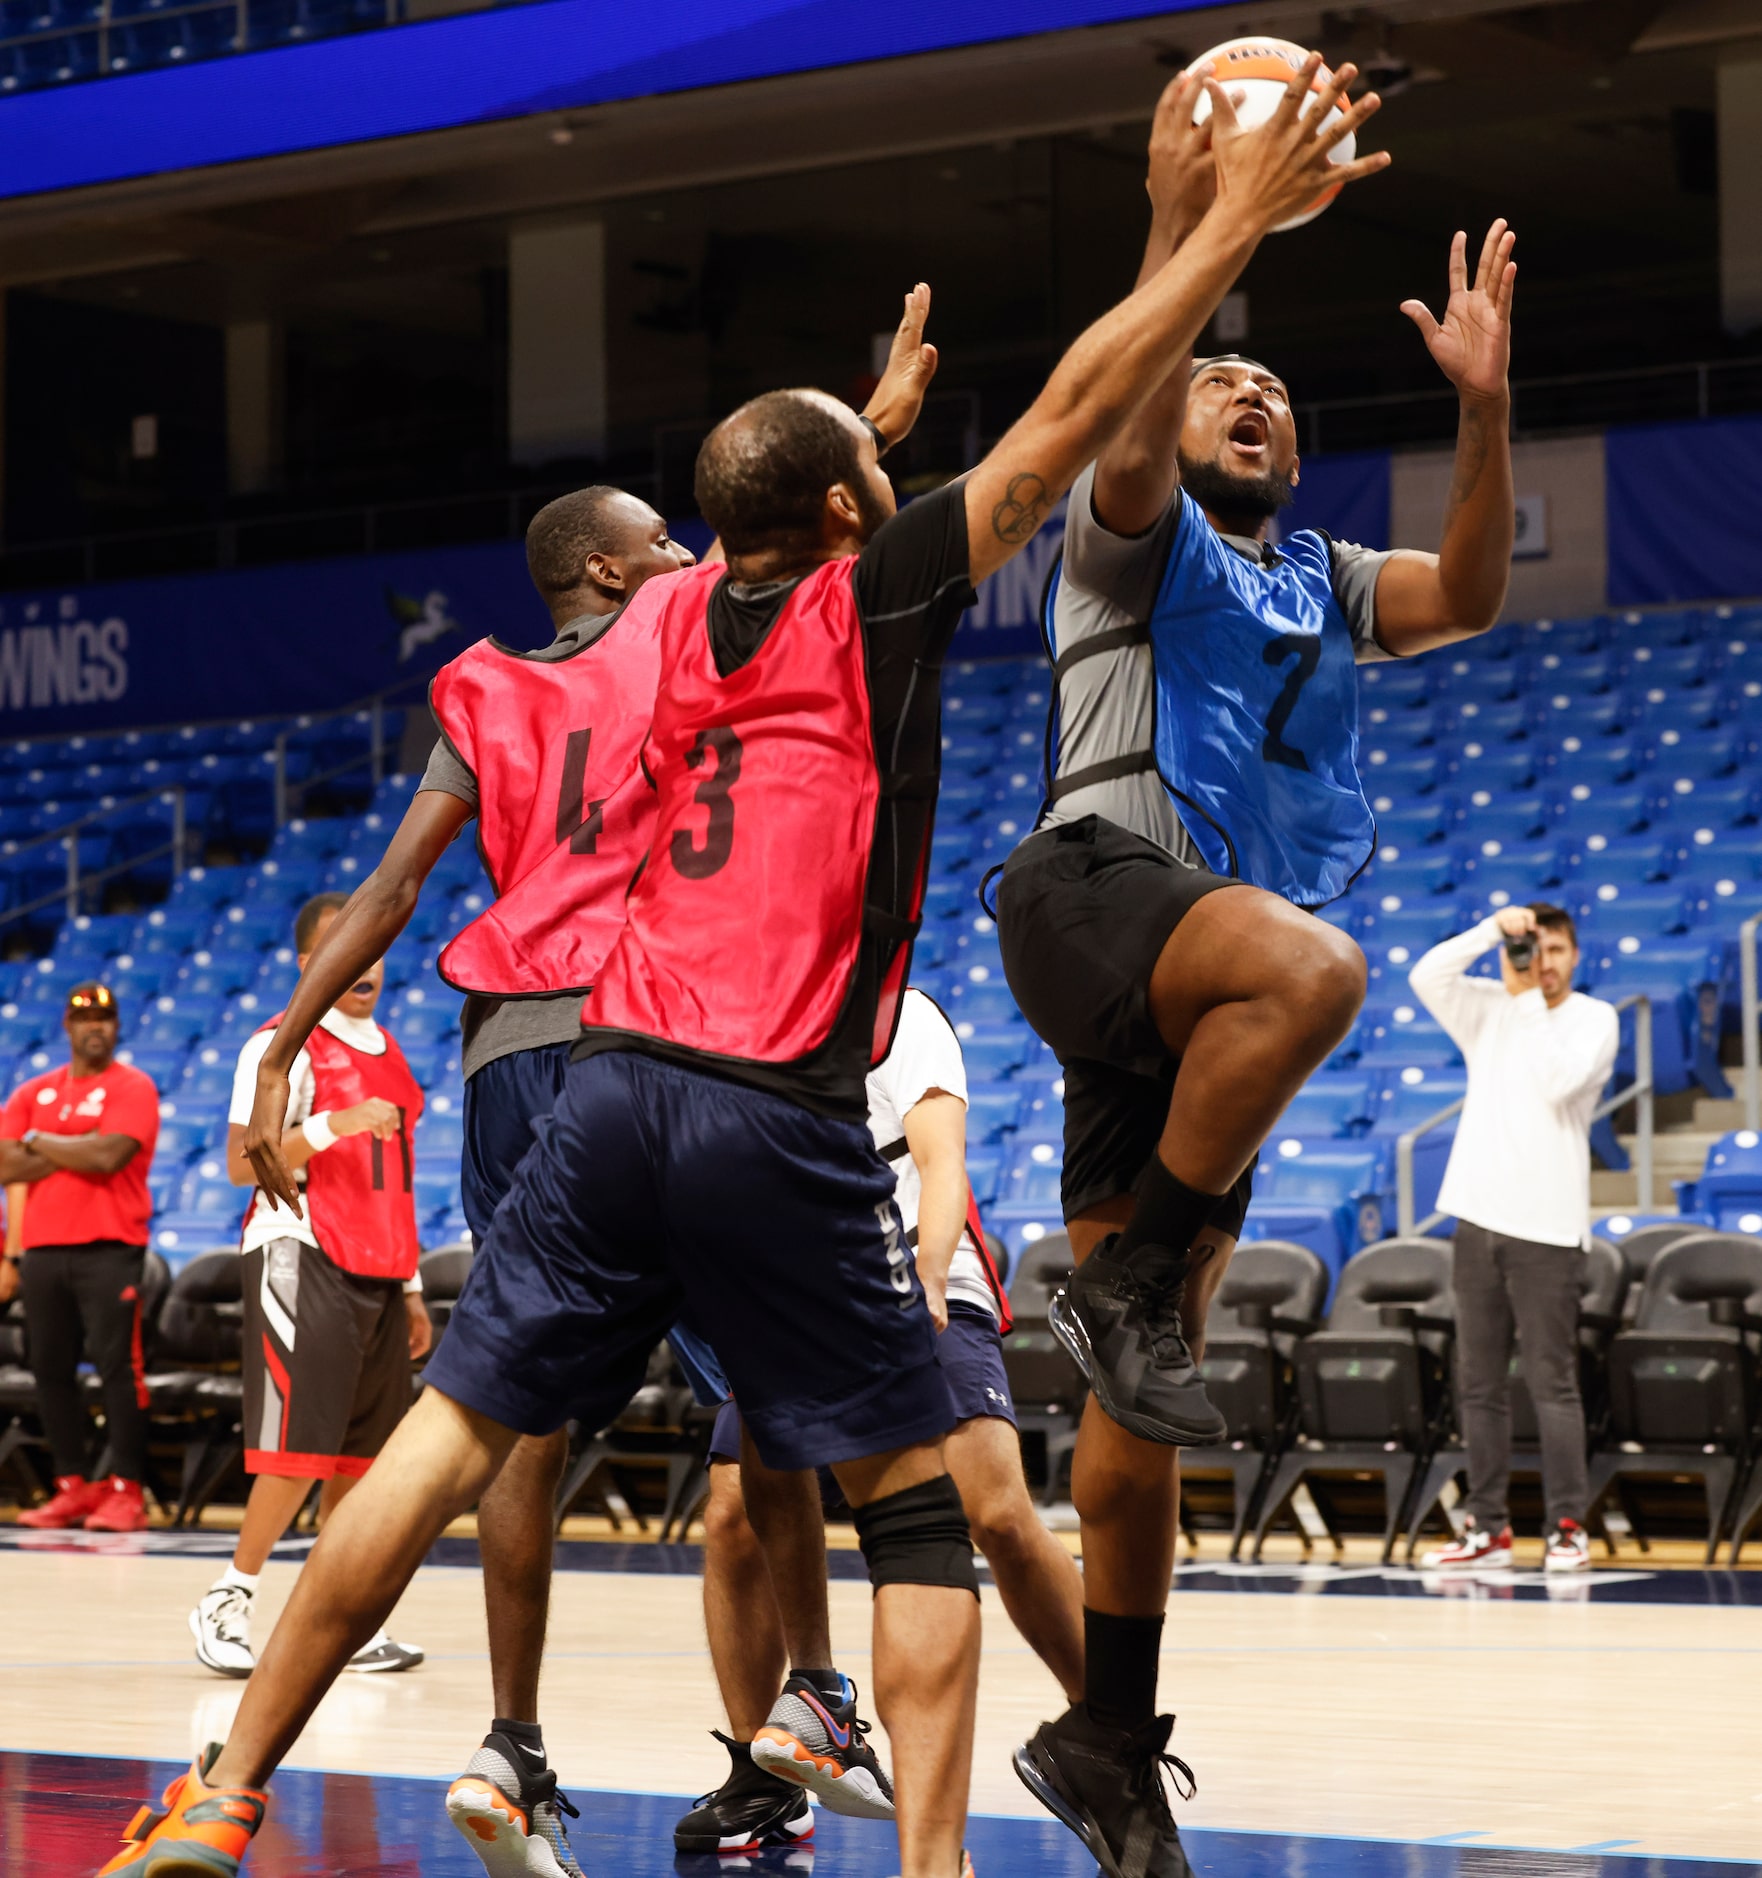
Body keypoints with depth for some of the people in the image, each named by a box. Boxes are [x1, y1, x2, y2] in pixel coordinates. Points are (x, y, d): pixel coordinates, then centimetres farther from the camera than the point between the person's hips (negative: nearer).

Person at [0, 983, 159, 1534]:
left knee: (117, 1365, -10)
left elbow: (108, 1156, -15)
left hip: (109, 1248, -5)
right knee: (51, 1369, 5)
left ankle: (125, 1489, -9)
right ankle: (73, 1485, 11)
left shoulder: (132, 1088, 0)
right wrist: (74, 1150, -5)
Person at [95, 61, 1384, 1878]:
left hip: (614, 1090, 5)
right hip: (781, 1120, -5)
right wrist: (1236, 219, 6)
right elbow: (1069, 417, 0)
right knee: (917, 1507, 5)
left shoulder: (666, 614, 14)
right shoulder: (875, 601, 0)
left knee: (449, 1436, 7)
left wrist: (852, 434, 51)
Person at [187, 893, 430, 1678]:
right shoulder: (283, 1045, -7)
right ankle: (228, 1600, -1)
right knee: (302, 1447, -12)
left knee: (363, 1452, 6)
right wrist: (334, 1124, -27)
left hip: (376, 1271, 8)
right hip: (304, 1260, -8)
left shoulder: (386, 1052, 17)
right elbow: (241, 1162, -15)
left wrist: (410, 1288, 20)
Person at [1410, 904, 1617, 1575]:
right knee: (1479, 1386, 6)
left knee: (1552, 1383, -6)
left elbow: (1558, 1082, -16)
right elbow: (1426, 976, -6)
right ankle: (1488, 1528, 11)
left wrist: (1528, 999, -10)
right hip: (1479, 1217, 4)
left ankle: (1567, 1527, -3)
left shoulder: (1594, 1018, 1)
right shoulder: (1487, 1009, 11)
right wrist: (1493, 929, -13)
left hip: (1547, 1227, -4)